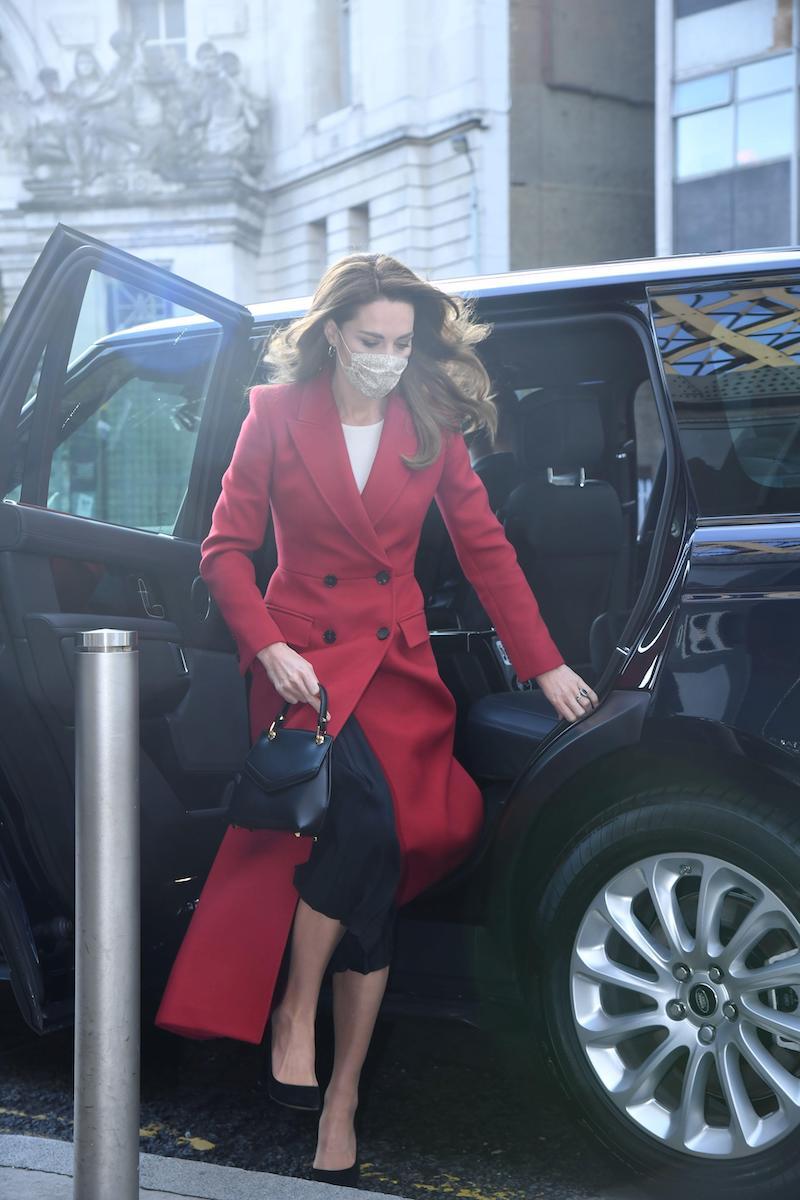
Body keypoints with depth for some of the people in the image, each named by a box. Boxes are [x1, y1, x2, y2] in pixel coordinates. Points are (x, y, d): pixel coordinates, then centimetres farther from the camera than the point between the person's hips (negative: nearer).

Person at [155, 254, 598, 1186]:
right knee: (364, 811, -29)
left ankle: (341, 1101, 8)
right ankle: (293, 1015, -8)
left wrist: (544, 663, 6)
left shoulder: (431, 426, 5)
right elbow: (226, 549, 0)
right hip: (306, 655, -2)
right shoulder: (277, 415, -1)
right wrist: (270, 649, -14)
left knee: (379, 872, -3)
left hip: (397, 662, 3)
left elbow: (485, 548, 9)